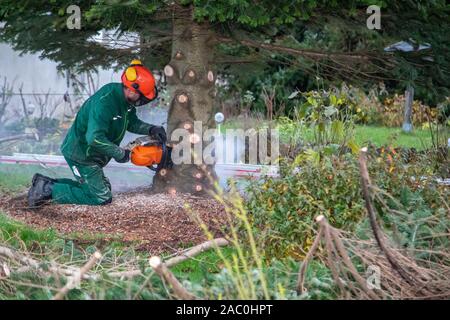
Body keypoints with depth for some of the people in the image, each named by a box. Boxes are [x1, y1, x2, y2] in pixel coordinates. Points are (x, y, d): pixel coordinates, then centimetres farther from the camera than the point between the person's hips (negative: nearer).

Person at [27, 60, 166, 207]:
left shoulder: (125, 100, -2)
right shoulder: (104, 102, -31)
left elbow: (132, 123, 14)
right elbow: (95, 138, -36)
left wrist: (150, 129, -4)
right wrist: (120, 153, -26)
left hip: (91, 154, 10)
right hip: (81, 155, -10)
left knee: (103, 187, 21)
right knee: (102, 197, -7)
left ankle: (47, 183, 18)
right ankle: (49, 190, -5)